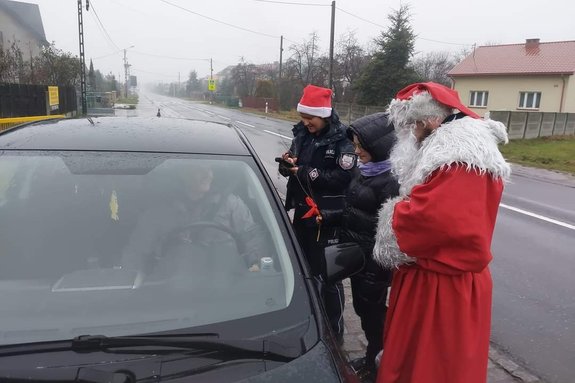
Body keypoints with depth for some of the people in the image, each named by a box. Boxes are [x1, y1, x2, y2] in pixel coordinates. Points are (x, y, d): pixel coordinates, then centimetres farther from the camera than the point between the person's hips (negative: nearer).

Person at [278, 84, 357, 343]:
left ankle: (334, 333, 19)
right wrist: (287, 164, -9)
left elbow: (342, 179, -22)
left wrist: (307, 173, -21)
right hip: (302, 213, 7)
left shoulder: (342, 141, -13)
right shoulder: (302, 134, 8)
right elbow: (292, 170, 14)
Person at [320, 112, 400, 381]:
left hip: (374, 260, -8)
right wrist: (328, 217, 2)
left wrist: (381, 267, -20)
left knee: (373, 311, 9)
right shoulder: (364, 172, 7)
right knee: (362, 308, 20)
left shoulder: (391, 180, -20)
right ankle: (371, 358, 41)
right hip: (356, 254, 8)